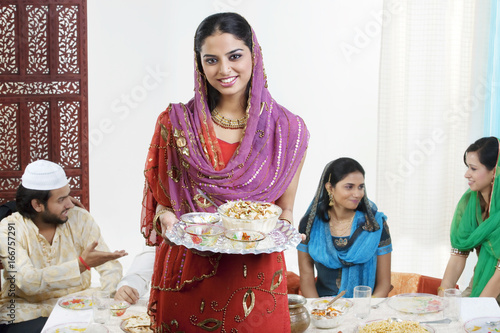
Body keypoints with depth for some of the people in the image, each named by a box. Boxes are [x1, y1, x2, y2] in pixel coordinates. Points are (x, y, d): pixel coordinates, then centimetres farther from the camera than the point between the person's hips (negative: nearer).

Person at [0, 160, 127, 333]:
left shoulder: (80, 218, 0)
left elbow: (110, 265, -4)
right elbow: (28, 282, -22)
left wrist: (113, 289, -27)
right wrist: (81, 264, -33)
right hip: (26, 316, -2)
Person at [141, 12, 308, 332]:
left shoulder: (288, 130, -2)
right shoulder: (175, 123, -2)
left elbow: (285, 210, 7)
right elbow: (161, 200, 6)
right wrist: (166, 218, -14)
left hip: (255, 278, 0)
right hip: (186, 277, 0)